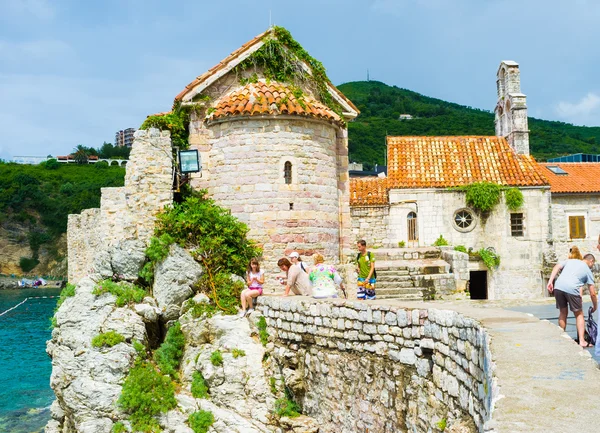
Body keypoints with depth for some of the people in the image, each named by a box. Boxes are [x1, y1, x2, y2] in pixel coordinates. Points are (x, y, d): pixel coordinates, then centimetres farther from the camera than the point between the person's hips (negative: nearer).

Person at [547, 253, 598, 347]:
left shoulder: (571, 260, 28)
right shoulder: (588, 271, 20)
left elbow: (557, 266, 9)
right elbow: (592, 293, 19)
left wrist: (550, 281, 5)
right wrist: (595, 306, 33)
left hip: (558, 287, 3)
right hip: (572, 289, -3)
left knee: (563, 313, 21)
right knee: (579, 314, 16)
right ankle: (582, 341, 11)